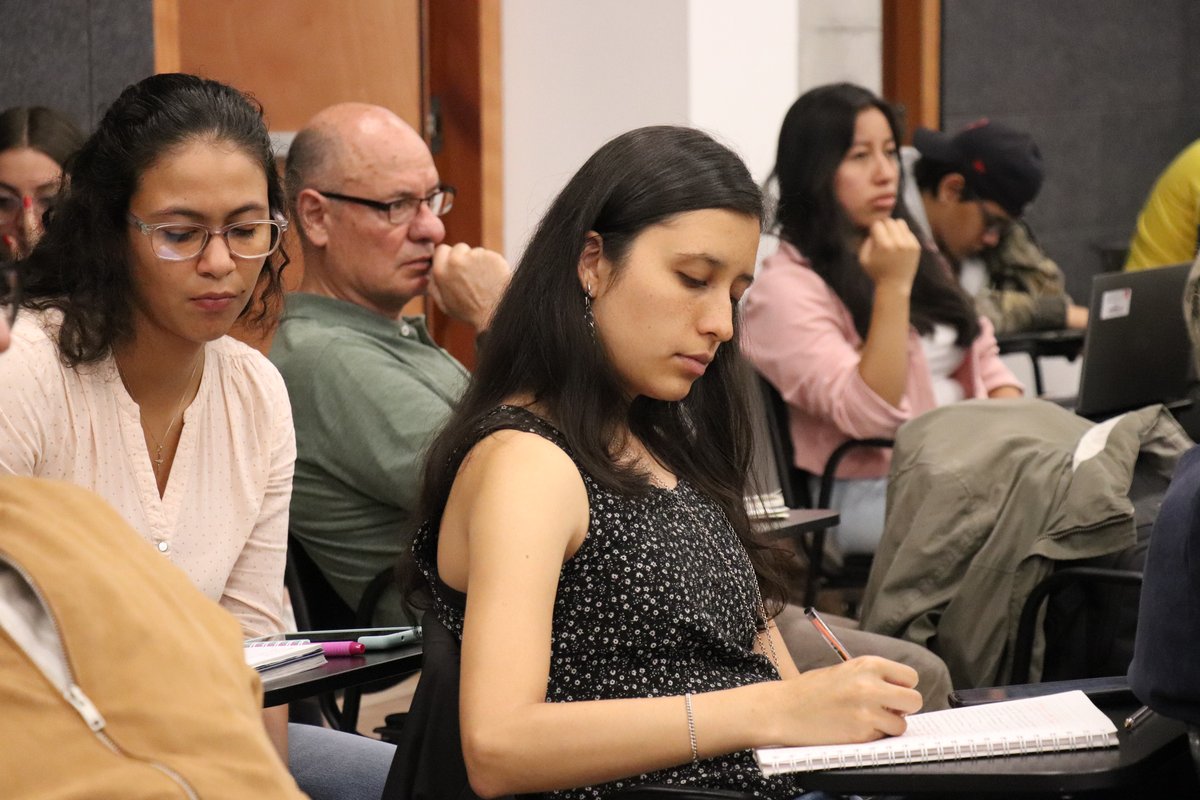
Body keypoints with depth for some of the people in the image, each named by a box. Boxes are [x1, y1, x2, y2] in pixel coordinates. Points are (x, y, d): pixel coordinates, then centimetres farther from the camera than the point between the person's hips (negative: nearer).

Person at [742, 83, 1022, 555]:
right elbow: (870, 416, -16)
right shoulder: (785, 290, -8)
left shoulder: (918, 259, 19)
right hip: (873, 494, -7)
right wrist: (893, 288, -21)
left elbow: (983, 360, 21)